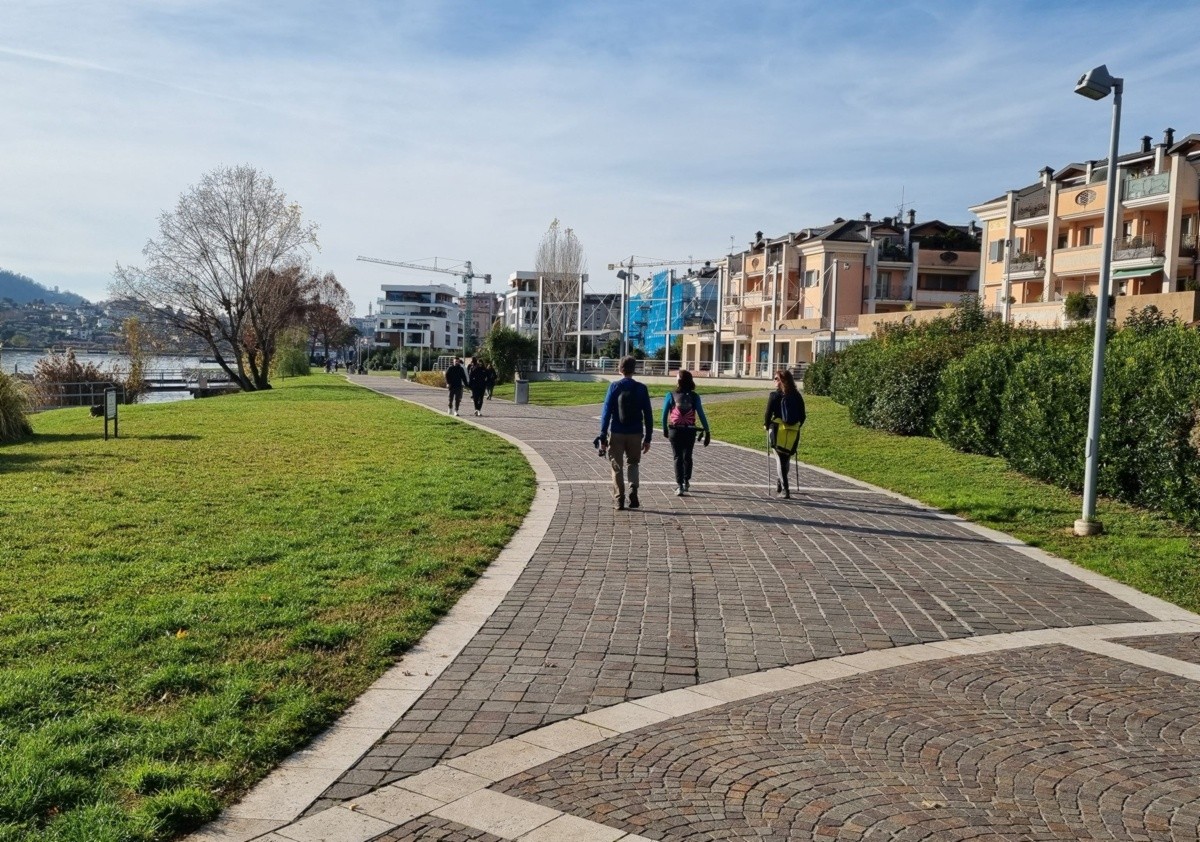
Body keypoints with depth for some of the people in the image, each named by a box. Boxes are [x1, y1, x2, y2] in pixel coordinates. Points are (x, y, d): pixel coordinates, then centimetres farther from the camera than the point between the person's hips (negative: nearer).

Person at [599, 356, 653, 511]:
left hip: (617, 434, -1)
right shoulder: (641, 388, 0)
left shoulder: (614, 386, -4)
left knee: (617, 467, 9)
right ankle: (633, 490, 1)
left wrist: (603, 435, -4)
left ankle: (619, 500, 8)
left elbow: (606, 411, -7)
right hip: (636, 434, 1)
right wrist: (648, 438, 8)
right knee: (633, 464, 20)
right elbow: (648, 414, 2)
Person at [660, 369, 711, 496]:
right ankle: (686, 482, 33)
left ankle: (679, 486, -5)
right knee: (687, 457, 19)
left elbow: (664, 414, -3)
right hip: (690, 431, 2)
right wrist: (707, 431, -3)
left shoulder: (671, 395, -7)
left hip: (675, 431, -1)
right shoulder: (694, 396, -4)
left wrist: (665, 429, 10)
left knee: (678, 457, 4)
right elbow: (701, 415, -7)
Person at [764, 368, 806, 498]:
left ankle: (785, 489, -5)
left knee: (780, 460, 3)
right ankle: (781, 482, 34)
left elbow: (767, 414, -8)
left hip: (778, 431, -4)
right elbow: (802, 416, 7)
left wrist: (767, 425, 8)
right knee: (786, 459, 19)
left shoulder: (775, 396, -6)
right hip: (793, 433, 4)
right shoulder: (797, 396, 5)